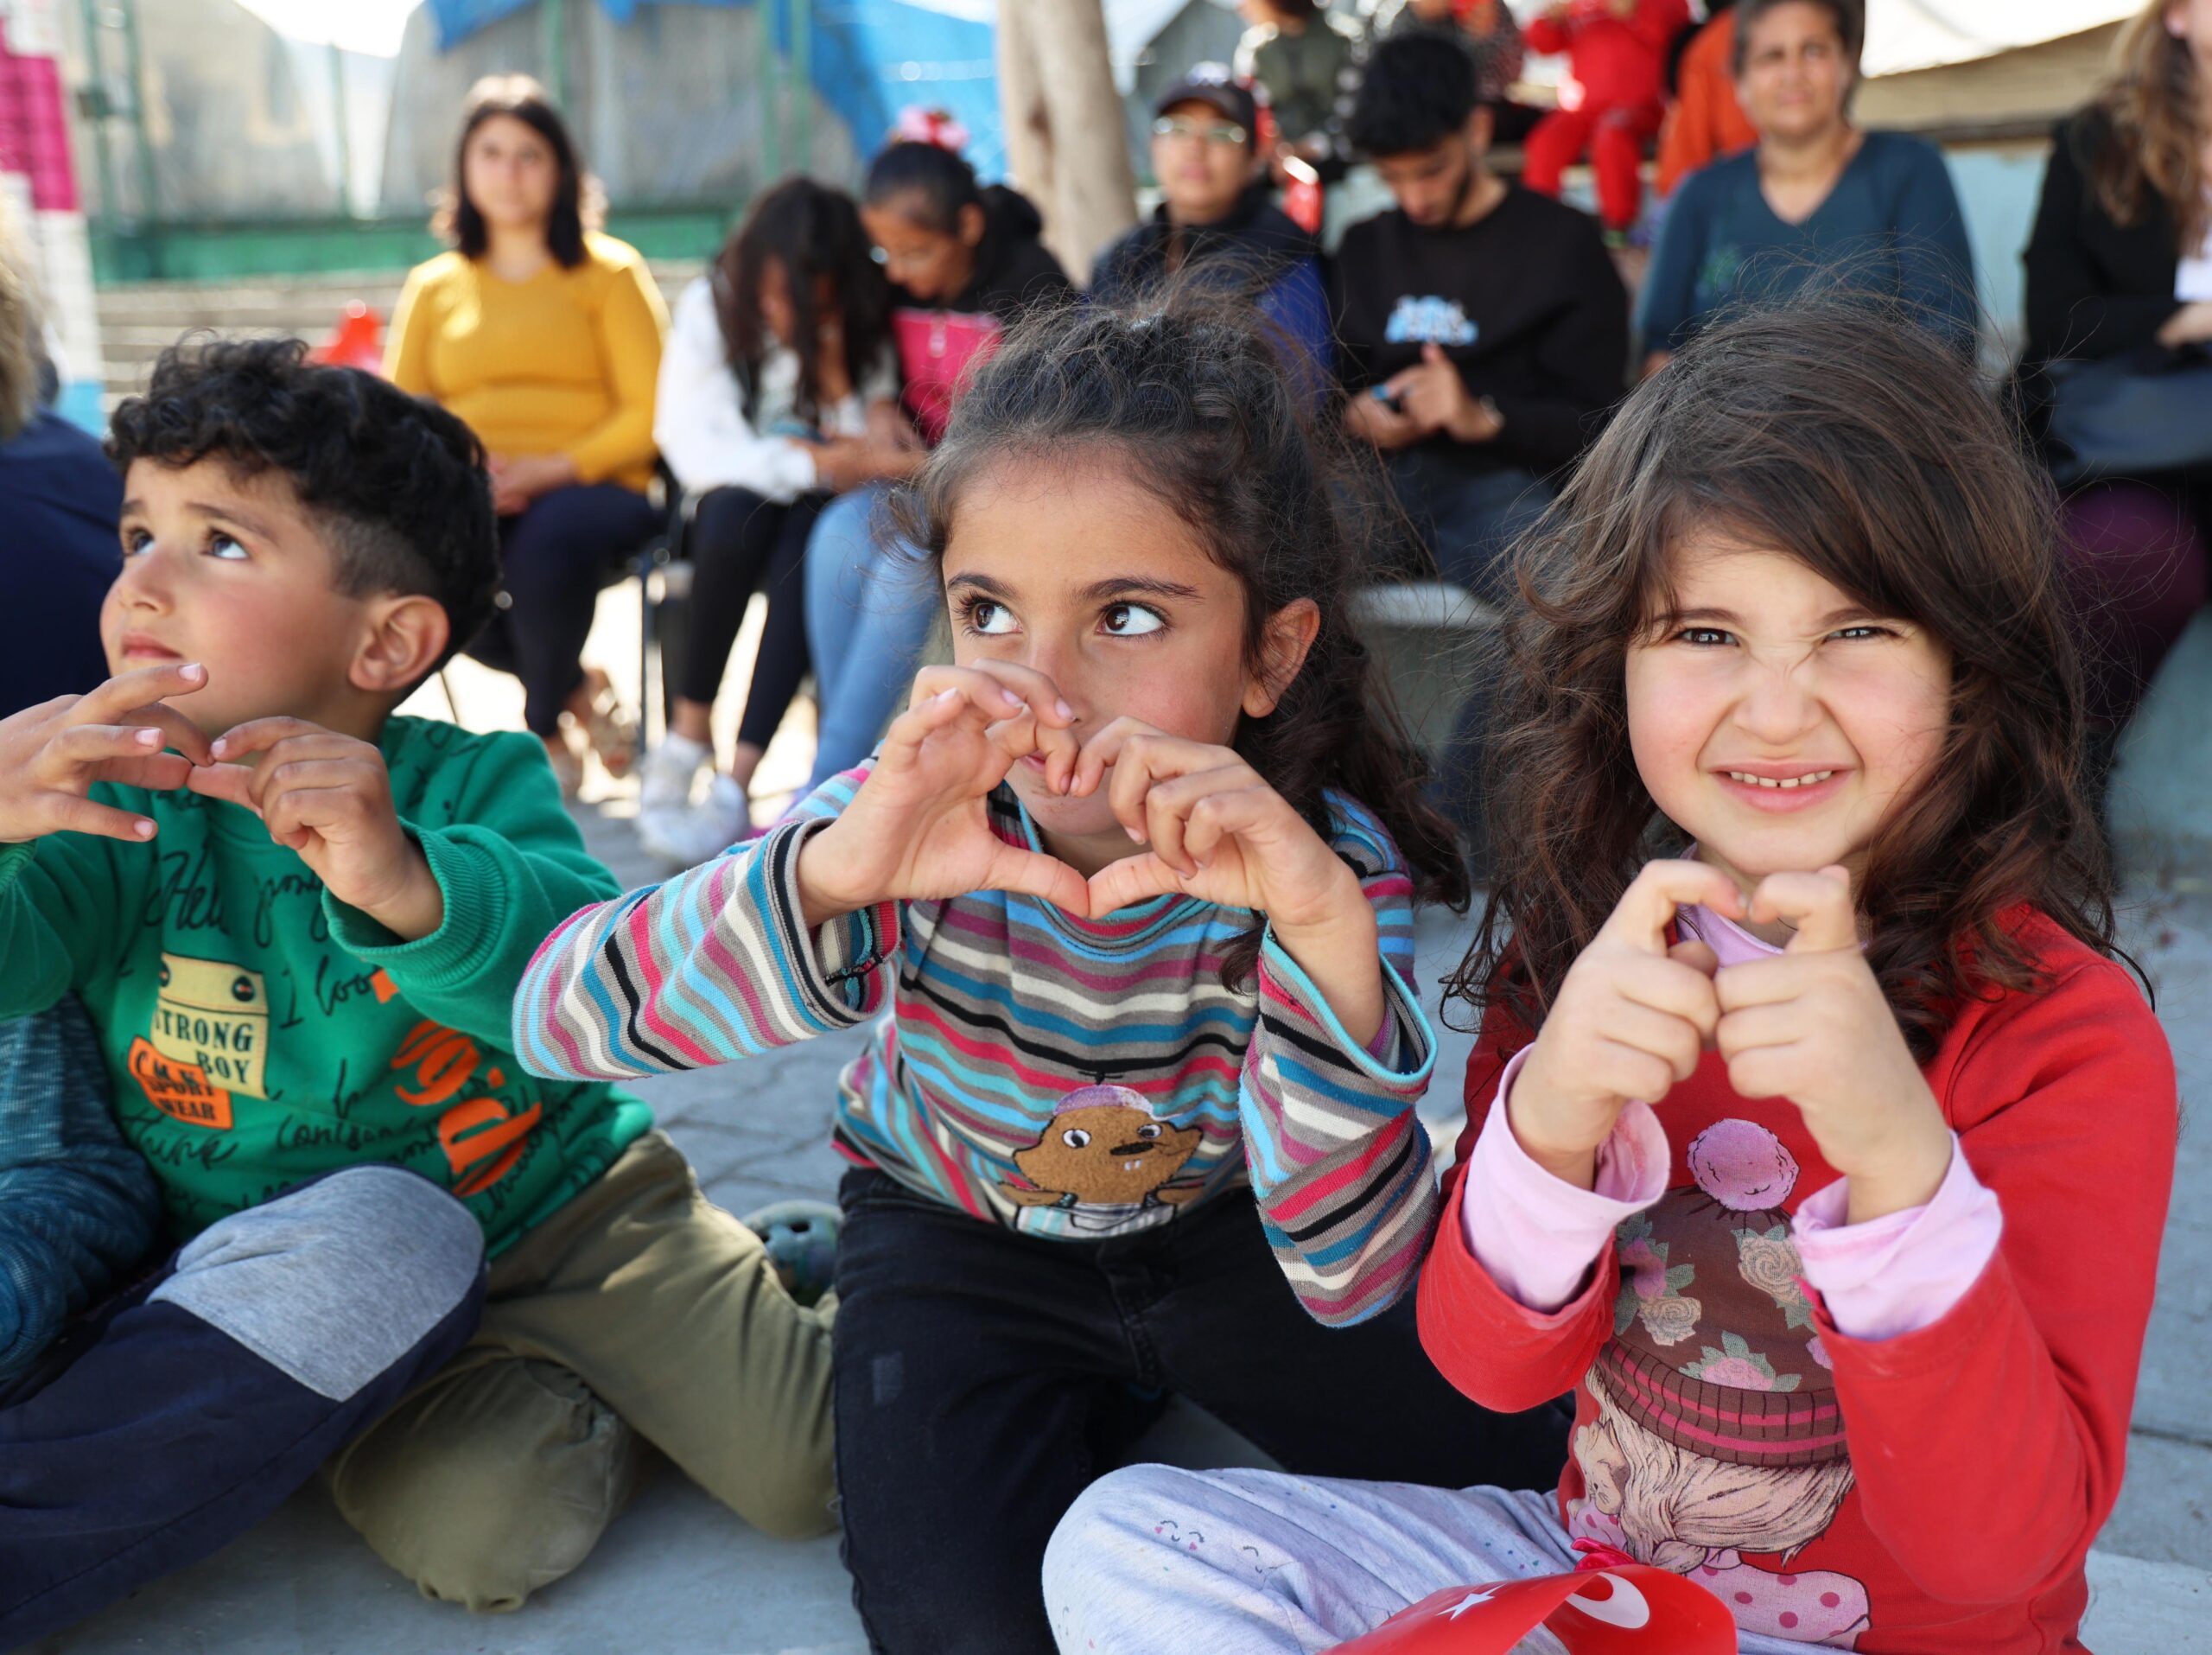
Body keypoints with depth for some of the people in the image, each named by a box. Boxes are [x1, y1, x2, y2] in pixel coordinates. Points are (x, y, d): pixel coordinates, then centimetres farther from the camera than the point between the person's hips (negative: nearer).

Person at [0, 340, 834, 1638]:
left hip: (556, 1194, 0)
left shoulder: (474, 787, -11)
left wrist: (409, 883, -48)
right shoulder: (112, 806, -5)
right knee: (468, 1531, -29)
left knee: (813, 1466, -6)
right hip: (307, 1265, 1)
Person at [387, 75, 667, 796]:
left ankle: (546, 730, -10)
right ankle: (577, 689, -8)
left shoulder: (609, 271, 11)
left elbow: (650, 413, 0)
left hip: (591, 488, -2)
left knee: (547, 540, -39)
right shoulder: (432, 287, 20)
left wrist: (552, 469, -15)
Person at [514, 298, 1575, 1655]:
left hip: (1220, 1224, 1)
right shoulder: (919, 822, -26)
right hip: (960, 1230, -1)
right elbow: (562, 1024, -33)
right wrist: (827, 870, -51)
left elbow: (1348, 1278, -32)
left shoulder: (1333, 863, -26)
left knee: (1549, 1443, -12)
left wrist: (1323, 927, -47)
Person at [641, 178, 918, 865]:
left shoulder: (865, 328, -1)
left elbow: (863, 462, -7)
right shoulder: (710, 308, -3)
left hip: (821, 516, 0)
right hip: (734, 512, 0)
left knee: (809, 532, -35)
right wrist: (818, 461, -23)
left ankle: (736, 784, -39)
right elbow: (698, 449, -13)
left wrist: (835, 366, -21)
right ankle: (690, 729, -24)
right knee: (739, 509, -35)